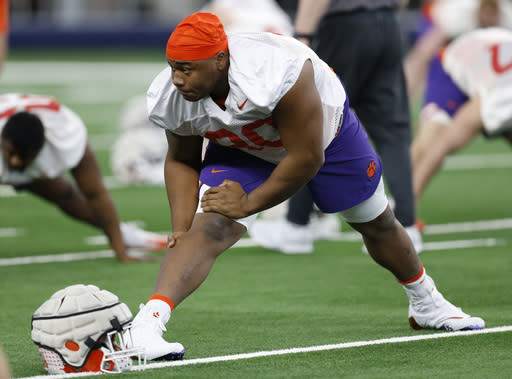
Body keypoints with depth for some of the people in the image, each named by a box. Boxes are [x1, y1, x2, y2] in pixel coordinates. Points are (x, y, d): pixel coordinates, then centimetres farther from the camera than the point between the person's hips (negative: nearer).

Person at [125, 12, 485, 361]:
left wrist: (248, 204, -27)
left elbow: (306, 159, -35)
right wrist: (181, 227, -20)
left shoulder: (276, 73, -47)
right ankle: (145, 326, -38)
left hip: (326, 129, -2)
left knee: (378, 225, 19)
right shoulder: (170, 98, -29)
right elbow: (182, 161, -8)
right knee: (211, 228, -26)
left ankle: (427, 304, 46)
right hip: (242, 150, 2)